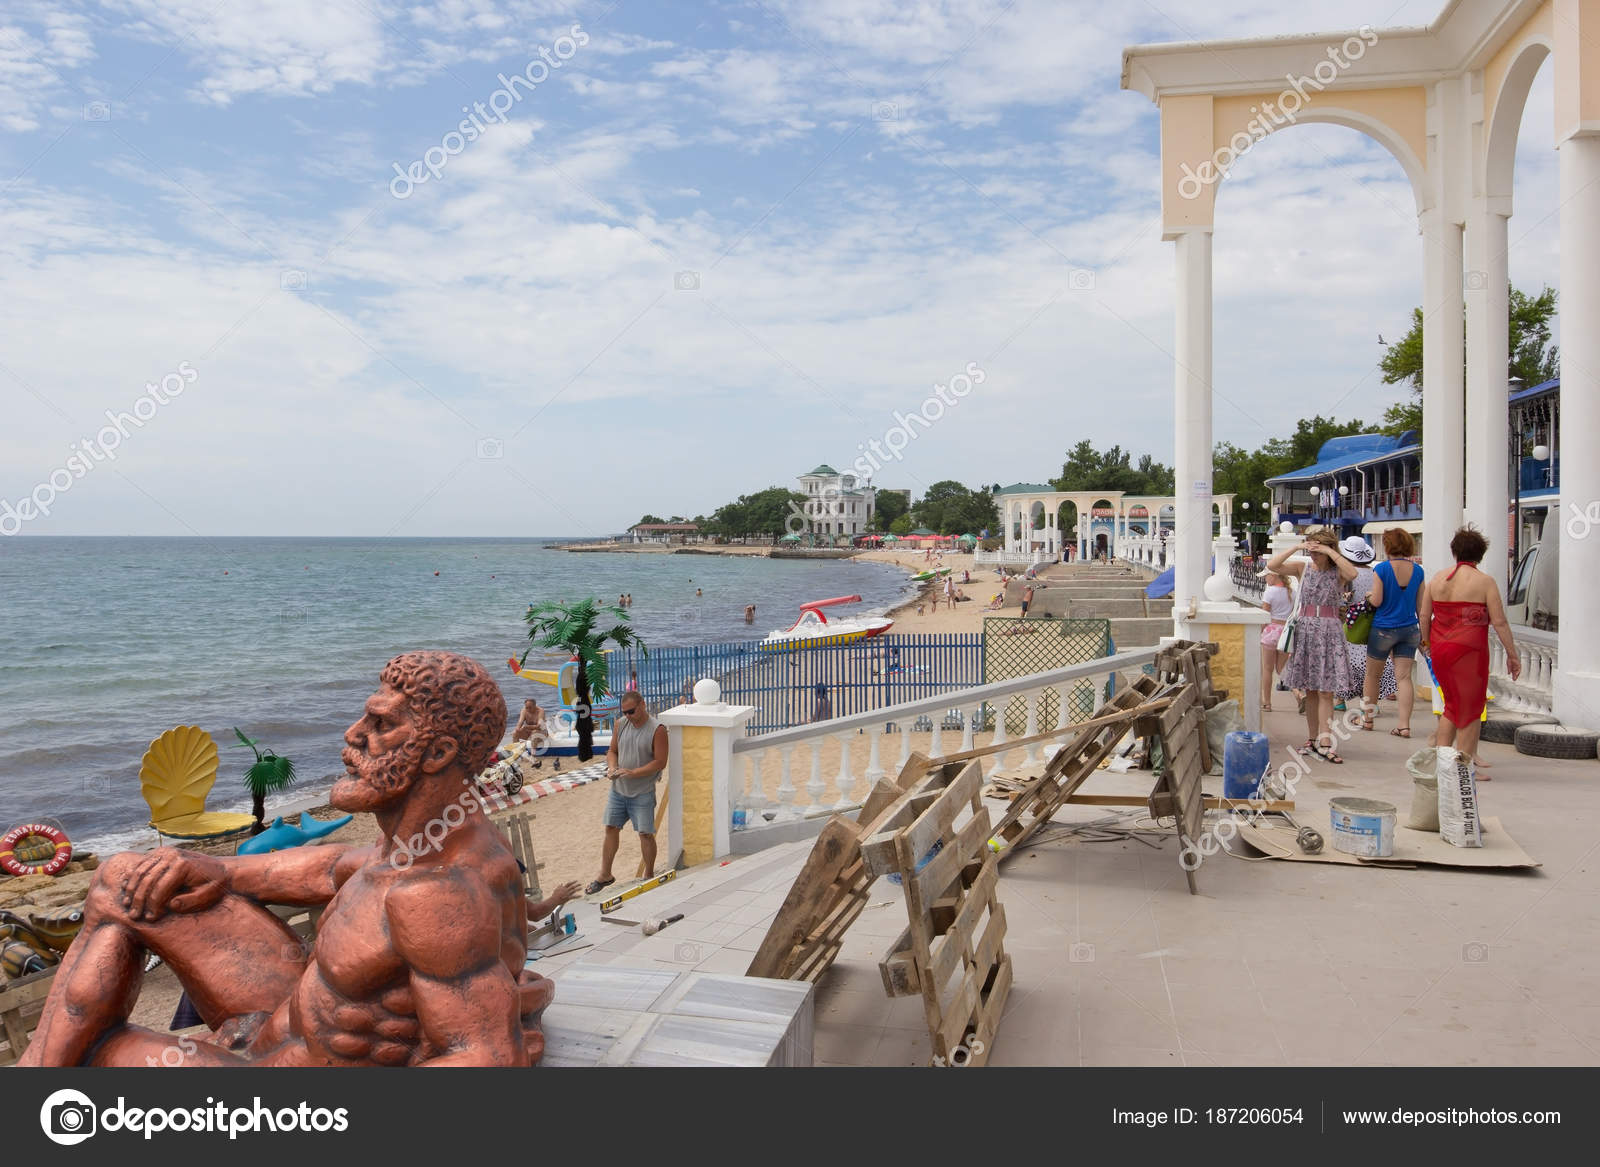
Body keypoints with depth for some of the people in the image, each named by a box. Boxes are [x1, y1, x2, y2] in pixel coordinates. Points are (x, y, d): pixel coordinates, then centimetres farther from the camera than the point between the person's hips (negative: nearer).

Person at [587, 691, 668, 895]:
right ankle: (605, 875, 23)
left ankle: (649, 876, 17)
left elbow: (660, 762, -15)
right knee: (611, 829, 10)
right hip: (618, 788, 5)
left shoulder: (657, 729, -13)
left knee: (646, 833, 1)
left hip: (642, 792, -5)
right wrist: (612, 767, -10)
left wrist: (632, 773, -23)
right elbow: (612, 751, 12)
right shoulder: (621, 724, 3)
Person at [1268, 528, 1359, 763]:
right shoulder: (1303, 567, 7)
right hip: (1304, 628, 3)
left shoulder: (1338, 571, 0)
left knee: (1325, 691, -6)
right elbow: (1272, 565, -4)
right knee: (1310, 690, 8)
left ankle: (1324, 743, -8)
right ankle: (1312, 738, 15)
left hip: (1329, 631, -3)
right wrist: (1296, 547, -9)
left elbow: (1352, 573, -24)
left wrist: (1330, 552, -18)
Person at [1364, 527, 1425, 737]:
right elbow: (1420, 605, 6)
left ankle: (1367, 718, 23)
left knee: (1373, 675, 12)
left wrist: (1368, 596, 8)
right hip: (1409, 629, 3)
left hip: (1383, 629, -3)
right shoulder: (1417, 571, 1)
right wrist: (1424, 632, 14)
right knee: (1404, 677, 1)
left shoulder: (1382, 569, -12)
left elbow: (1376, 601, -13)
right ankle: (1404, 725, -5)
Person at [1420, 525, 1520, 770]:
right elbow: (1499, 622, -8)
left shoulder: (1437, 580, 7)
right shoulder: (1485, 582, -6)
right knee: (1470, 709, 5)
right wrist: (1512, 654, -3)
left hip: (1440, 650, 5)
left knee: (1452, 705, 19)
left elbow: (1423, 616, 7)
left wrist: (1427, 643, 19)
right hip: (1469, 651, -5)